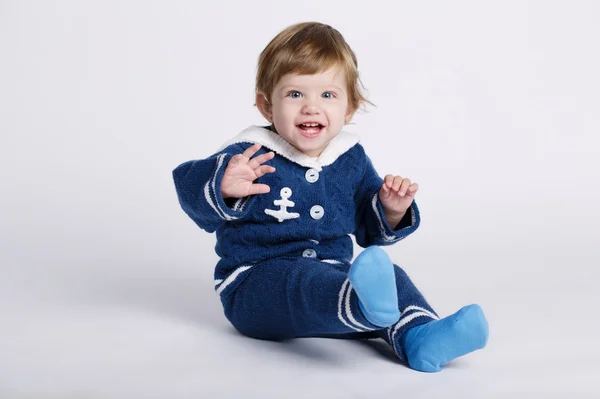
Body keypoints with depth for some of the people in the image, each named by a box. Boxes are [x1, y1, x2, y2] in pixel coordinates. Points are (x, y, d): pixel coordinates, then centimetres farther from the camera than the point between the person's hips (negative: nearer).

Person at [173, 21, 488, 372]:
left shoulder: (351, 159, 8)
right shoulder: (249, 156, -9)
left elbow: (370, 229, 16)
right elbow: (190, 187, -23)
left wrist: (391, 211, -6)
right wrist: (224, 186, -45)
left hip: (332, 271, 6)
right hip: (256, 282, -6)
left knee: (391, 275, -16)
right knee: (302, 278, -37)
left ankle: (419, 337, -40)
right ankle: (366, 305, -67)